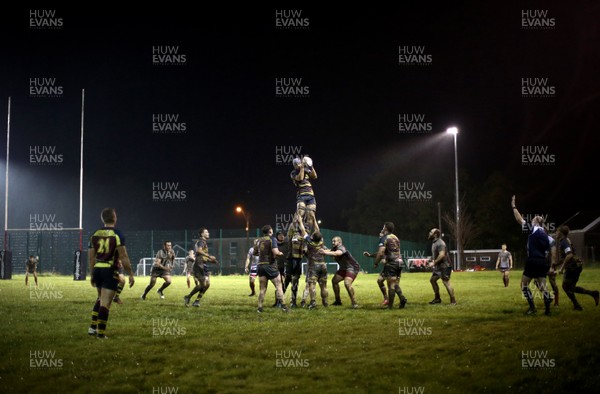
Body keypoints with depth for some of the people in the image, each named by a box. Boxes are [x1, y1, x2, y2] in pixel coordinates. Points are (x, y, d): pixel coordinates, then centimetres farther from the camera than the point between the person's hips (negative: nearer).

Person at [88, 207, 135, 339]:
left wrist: (92, 275, 20)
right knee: (105, 302, -1)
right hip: (110, 271, -6)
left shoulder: (95, 235, 7)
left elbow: (91, 257, 10)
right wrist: (131, 274, -7)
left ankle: (93, 327, 22)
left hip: (97, 269, 6)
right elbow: (124, 257, -13)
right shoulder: (117, 235, -9)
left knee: (101, 299, 24)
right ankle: (100, 332, 2)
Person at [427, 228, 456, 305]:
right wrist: (434, 261, 10)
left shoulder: (440, 243, -18)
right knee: (433, 280, 14)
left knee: (446, 282, -11)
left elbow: (442, 255, -28)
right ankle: (437, 298, 22)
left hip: (444, 266, -11)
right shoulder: (434, 242, 13)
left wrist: (434, 262, -20)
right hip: (438, 267, 11)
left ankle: (453, 300, -6)